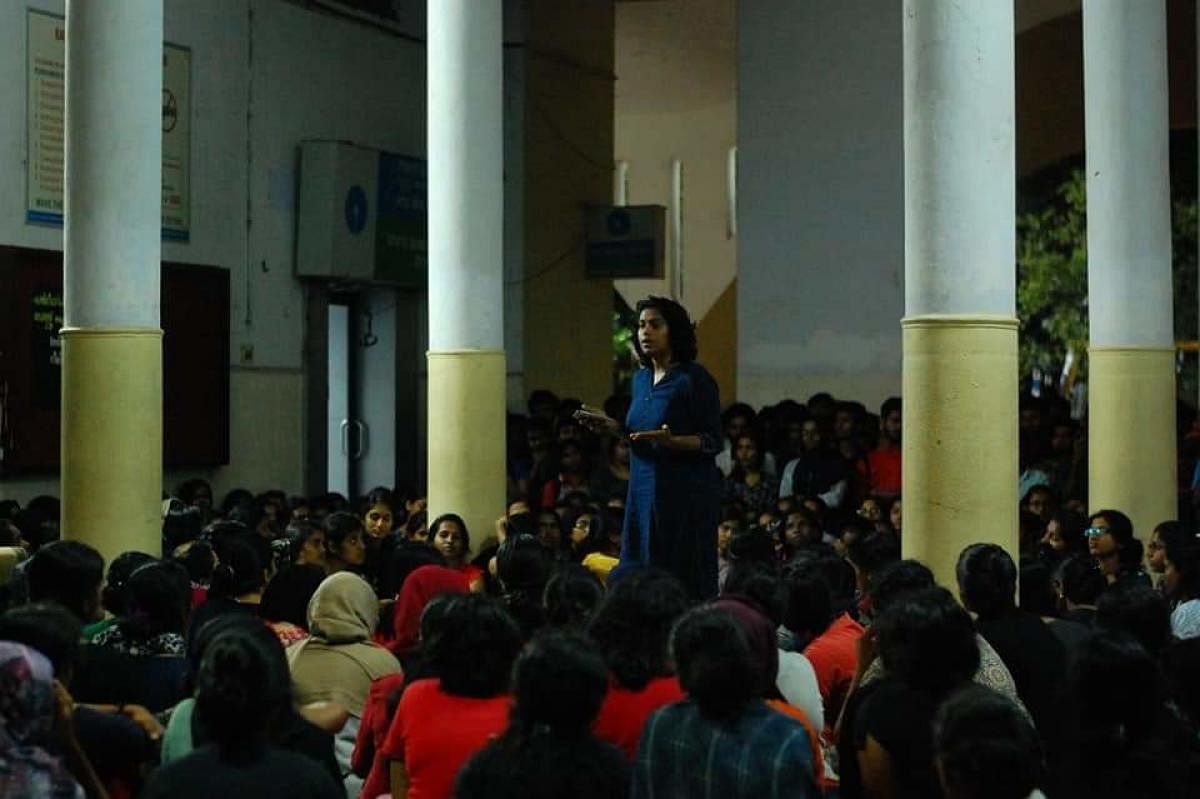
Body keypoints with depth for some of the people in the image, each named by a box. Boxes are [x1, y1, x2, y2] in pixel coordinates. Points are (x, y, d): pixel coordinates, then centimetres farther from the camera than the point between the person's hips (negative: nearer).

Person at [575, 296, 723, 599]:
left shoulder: (694, 378, -9)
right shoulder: (641, 378, 13)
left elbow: (713, 441, -10)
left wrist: (672, 441, -25)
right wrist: (613, 426, 7)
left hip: (684, 495, -7)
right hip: (643, 492, 7)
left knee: (682, 584, -6)